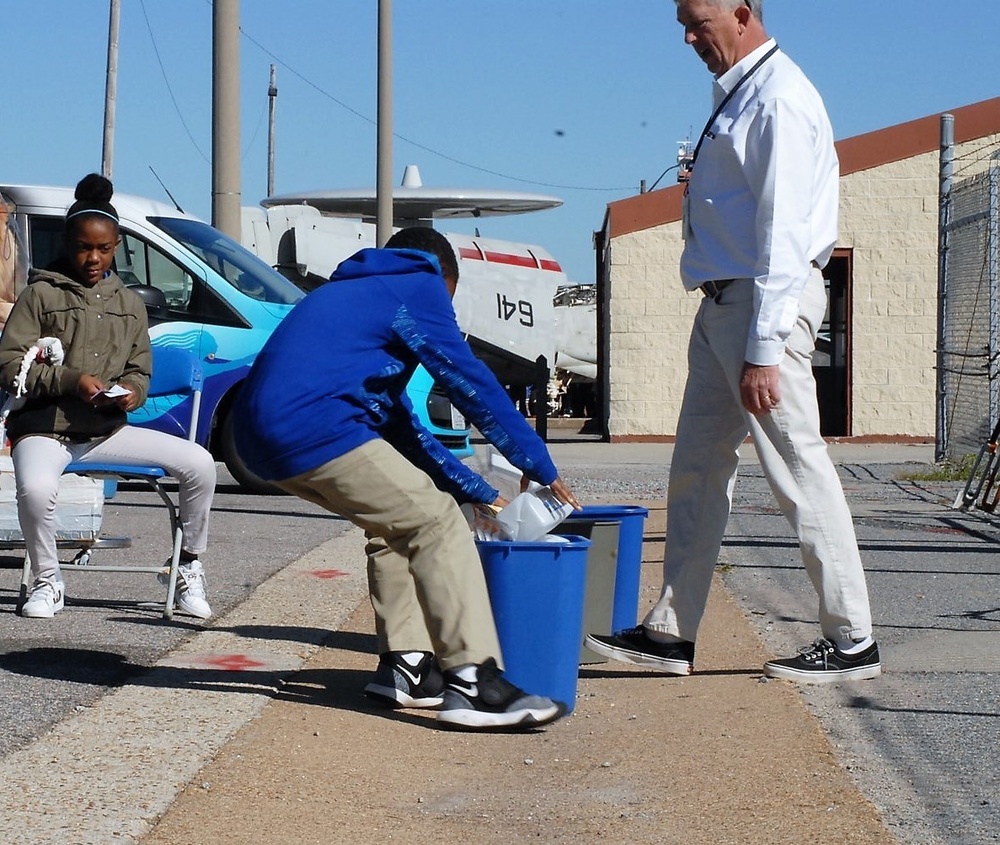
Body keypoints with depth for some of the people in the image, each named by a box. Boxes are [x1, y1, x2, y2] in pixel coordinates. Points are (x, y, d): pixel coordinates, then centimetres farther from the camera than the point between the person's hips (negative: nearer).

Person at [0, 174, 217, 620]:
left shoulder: (129, 303, 16)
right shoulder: (41, 294, 2)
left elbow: (140, 370, 16)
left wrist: (131, 393, -9)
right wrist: (71, 380, -18)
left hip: (107, 431, 4)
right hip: (43, 429, -4)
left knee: (199, 463, -14)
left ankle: (188, 568, 3)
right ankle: (47, 583, -11)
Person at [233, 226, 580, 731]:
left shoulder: (357, 293, 33)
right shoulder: (419, 284, 8)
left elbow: (396, 420, 33)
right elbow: (470, 382, 2)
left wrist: (475, 492, 32)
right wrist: (540, 467, 9)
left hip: (263, 437, 9)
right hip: (315, 427, -9)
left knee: (398, 521, 22)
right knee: (437, 523, -5)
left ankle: (404, 665, 18)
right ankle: (472, 683, -13)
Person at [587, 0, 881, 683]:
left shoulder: (780, 97, -12)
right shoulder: (737, 94, 17)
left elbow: (784, 232, -18)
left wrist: (764, 350, -22)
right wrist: (733, 337, 14)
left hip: (766, 302, -10)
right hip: (722, 303, 10)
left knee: (797, 469, -5)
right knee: (698, 468, 10)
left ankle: (852, 641, 4)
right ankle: (672, 634, 16)